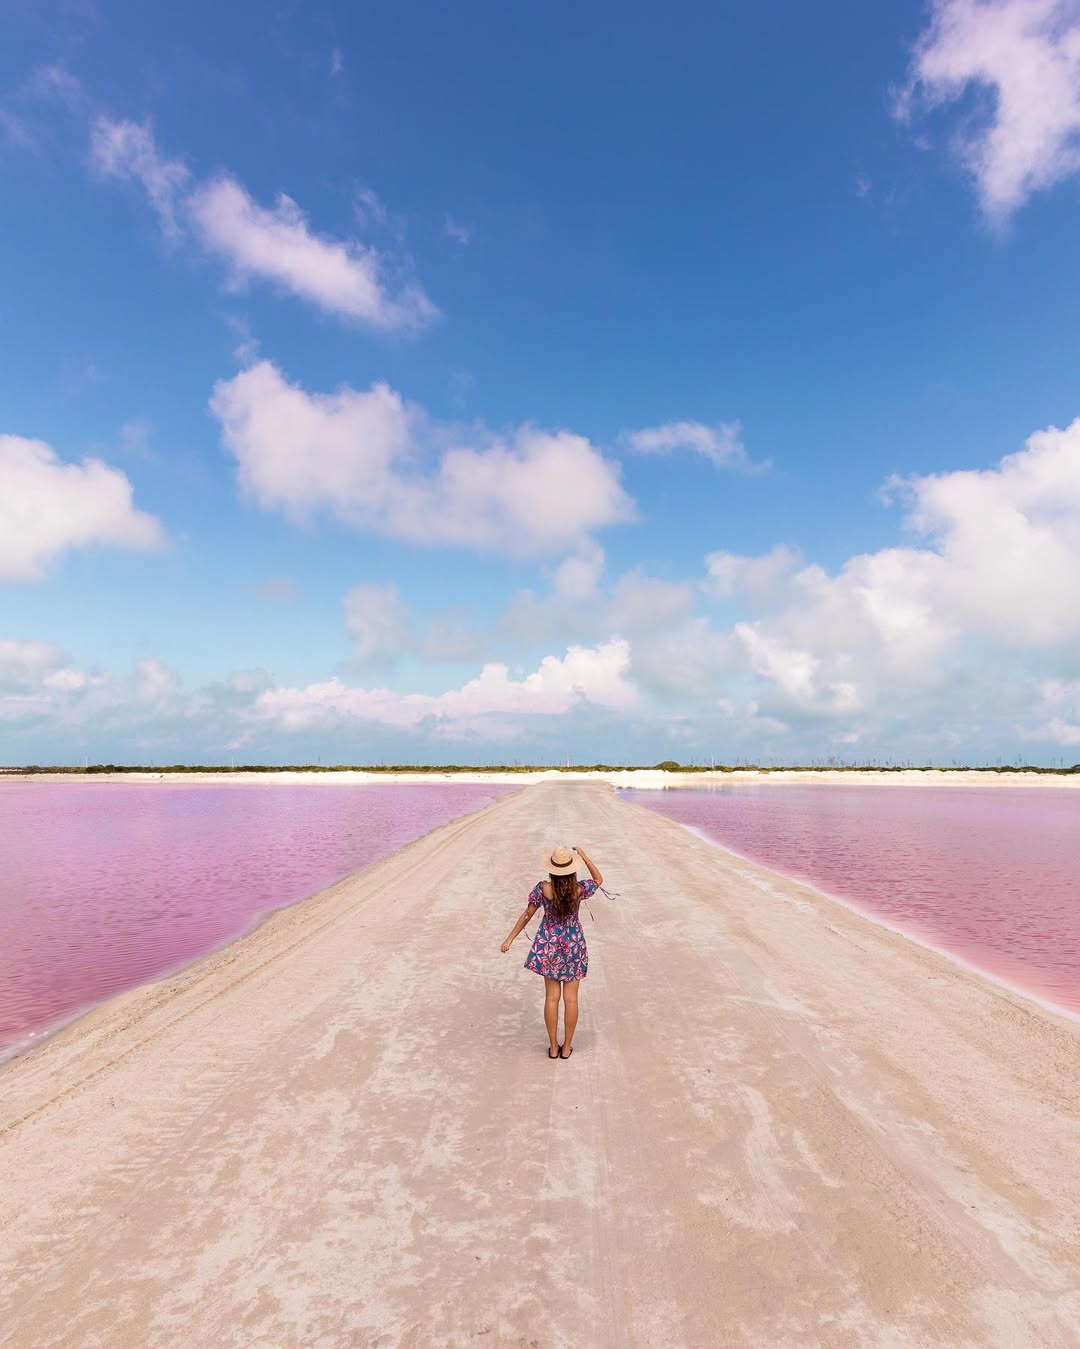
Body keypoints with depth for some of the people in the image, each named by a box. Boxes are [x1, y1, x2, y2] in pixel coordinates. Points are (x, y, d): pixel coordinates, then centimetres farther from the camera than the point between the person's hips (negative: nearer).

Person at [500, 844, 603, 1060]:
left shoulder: (543, 889, -20)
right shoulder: (580, 889, -19)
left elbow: (527, 915, -9)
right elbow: (599, 880, 3)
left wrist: (510, 939, 2)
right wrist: (585, 857, -3)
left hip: (549, 945, 0)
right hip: (573, 945, 0)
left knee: (551, 997, 11)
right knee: (571, 998, 11)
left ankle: (553, 1048, 19)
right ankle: (566, 1047, 20)